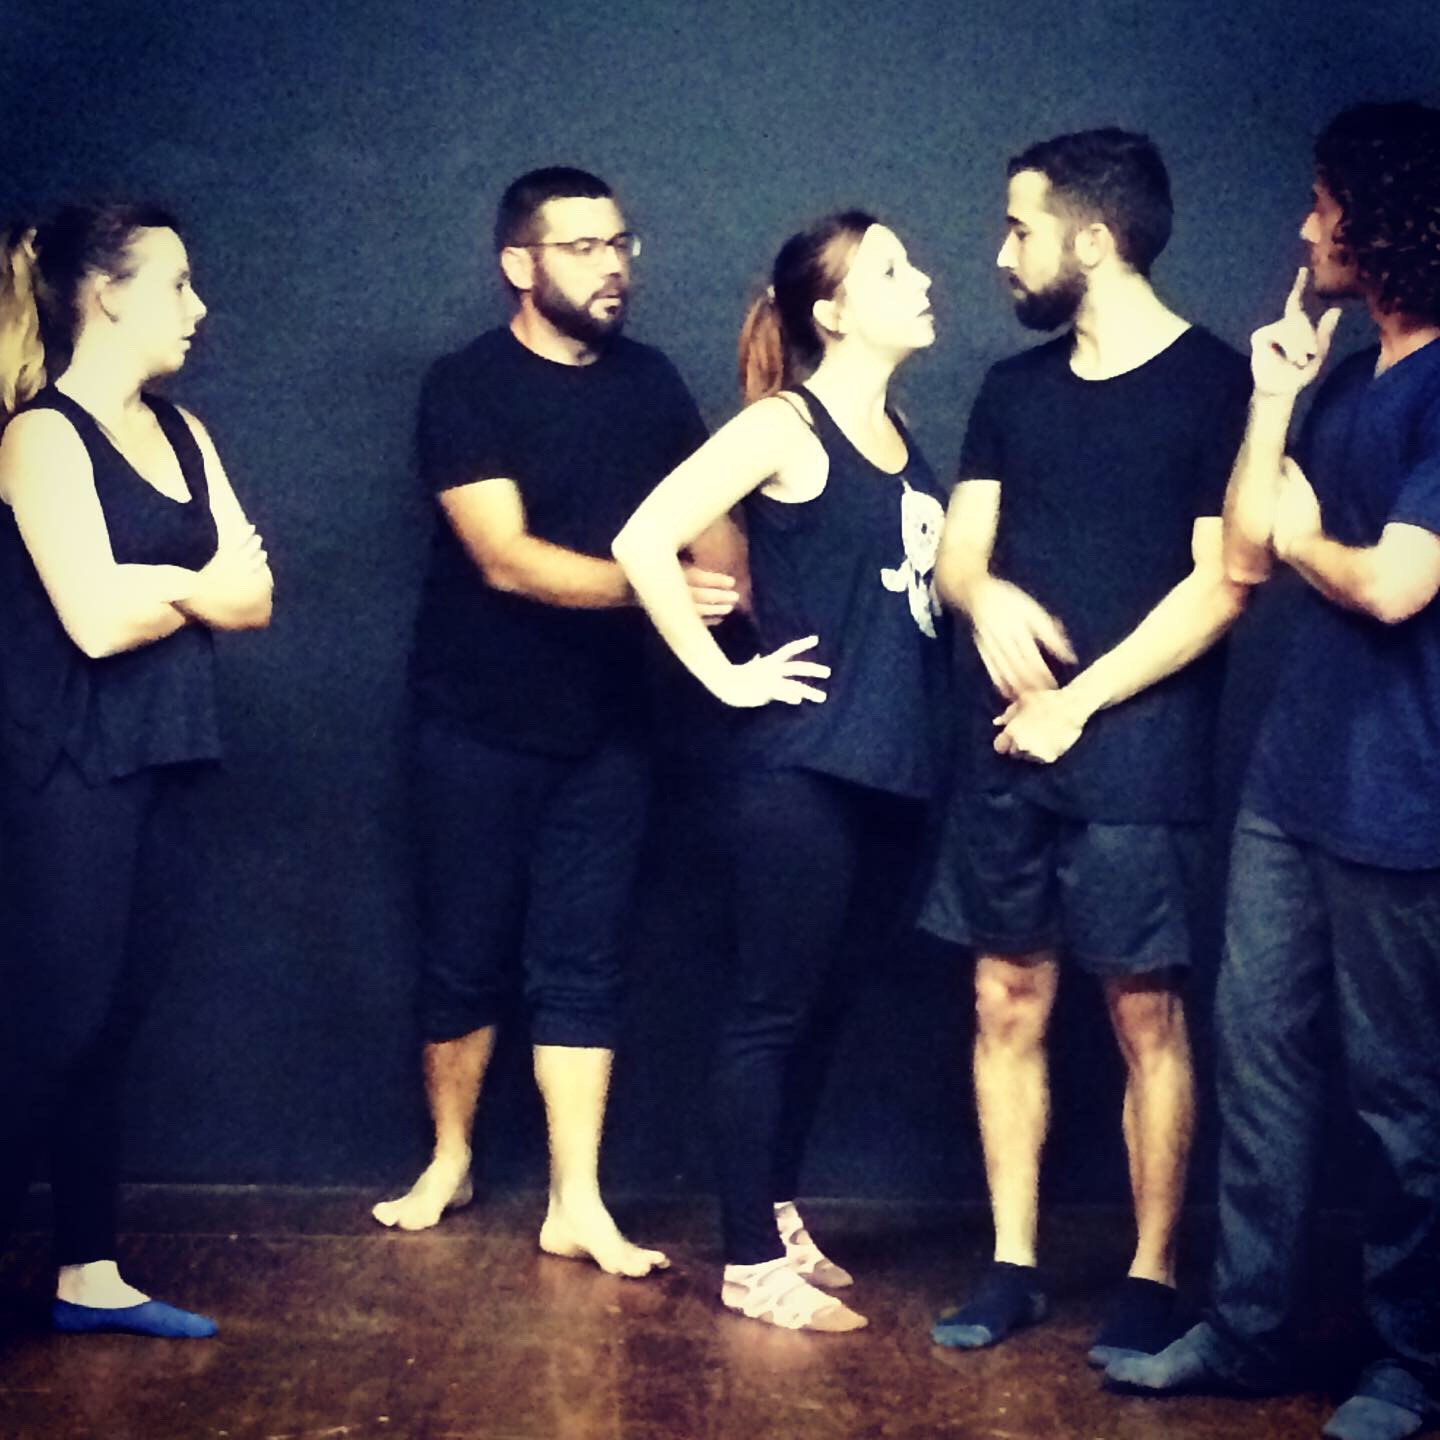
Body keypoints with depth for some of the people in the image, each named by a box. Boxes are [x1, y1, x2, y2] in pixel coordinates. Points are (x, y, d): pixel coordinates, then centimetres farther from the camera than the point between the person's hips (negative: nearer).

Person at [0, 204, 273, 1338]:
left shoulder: (180, 434, 14)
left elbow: (254, 596, 6)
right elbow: (96, 618, -19)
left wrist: (152, 587, -10)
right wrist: (199, 583, -2)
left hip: (165, 767, 7)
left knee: (110, 1026, 10)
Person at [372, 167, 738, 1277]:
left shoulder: (651, 384, 6)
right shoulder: (466, 387, -9)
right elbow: (506, 558, -20)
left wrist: (730, 586, -19)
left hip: (604, 726, 3)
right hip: (479, 725, -3)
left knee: (582, 966, 3)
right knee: (466, 958, 7)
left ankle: (578, 1206, 7)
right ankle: (449, 1163, 27)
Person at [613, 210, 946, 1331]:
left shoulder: (899, 439, 13)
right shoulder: (785, 427, -10)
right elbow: (645, 542, -18)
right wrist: (725, 676, -14)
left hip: (879, 765, 8)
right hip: (799, 766, -8)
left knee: (822, 1006, 16)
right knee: (776, 1008, 0)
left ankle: (780, 1214, 31)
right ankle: (753, 1264, 8)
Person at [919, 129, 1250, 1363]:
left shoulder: (1216, 383, -5)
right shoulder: (1015, 389, 13)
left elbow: (1223, 583, -10)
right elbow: (958, 552, 12)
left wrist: (1082, 700, -12)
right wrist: (988, 598, -12)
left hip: (1137, 756, -5)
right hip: (1006, 750, 6)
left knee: (1144, 1014, -1)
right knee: (1008, 1003, 7)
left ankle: (1152, 1279, 10)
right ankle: (1014, 1264, 17)